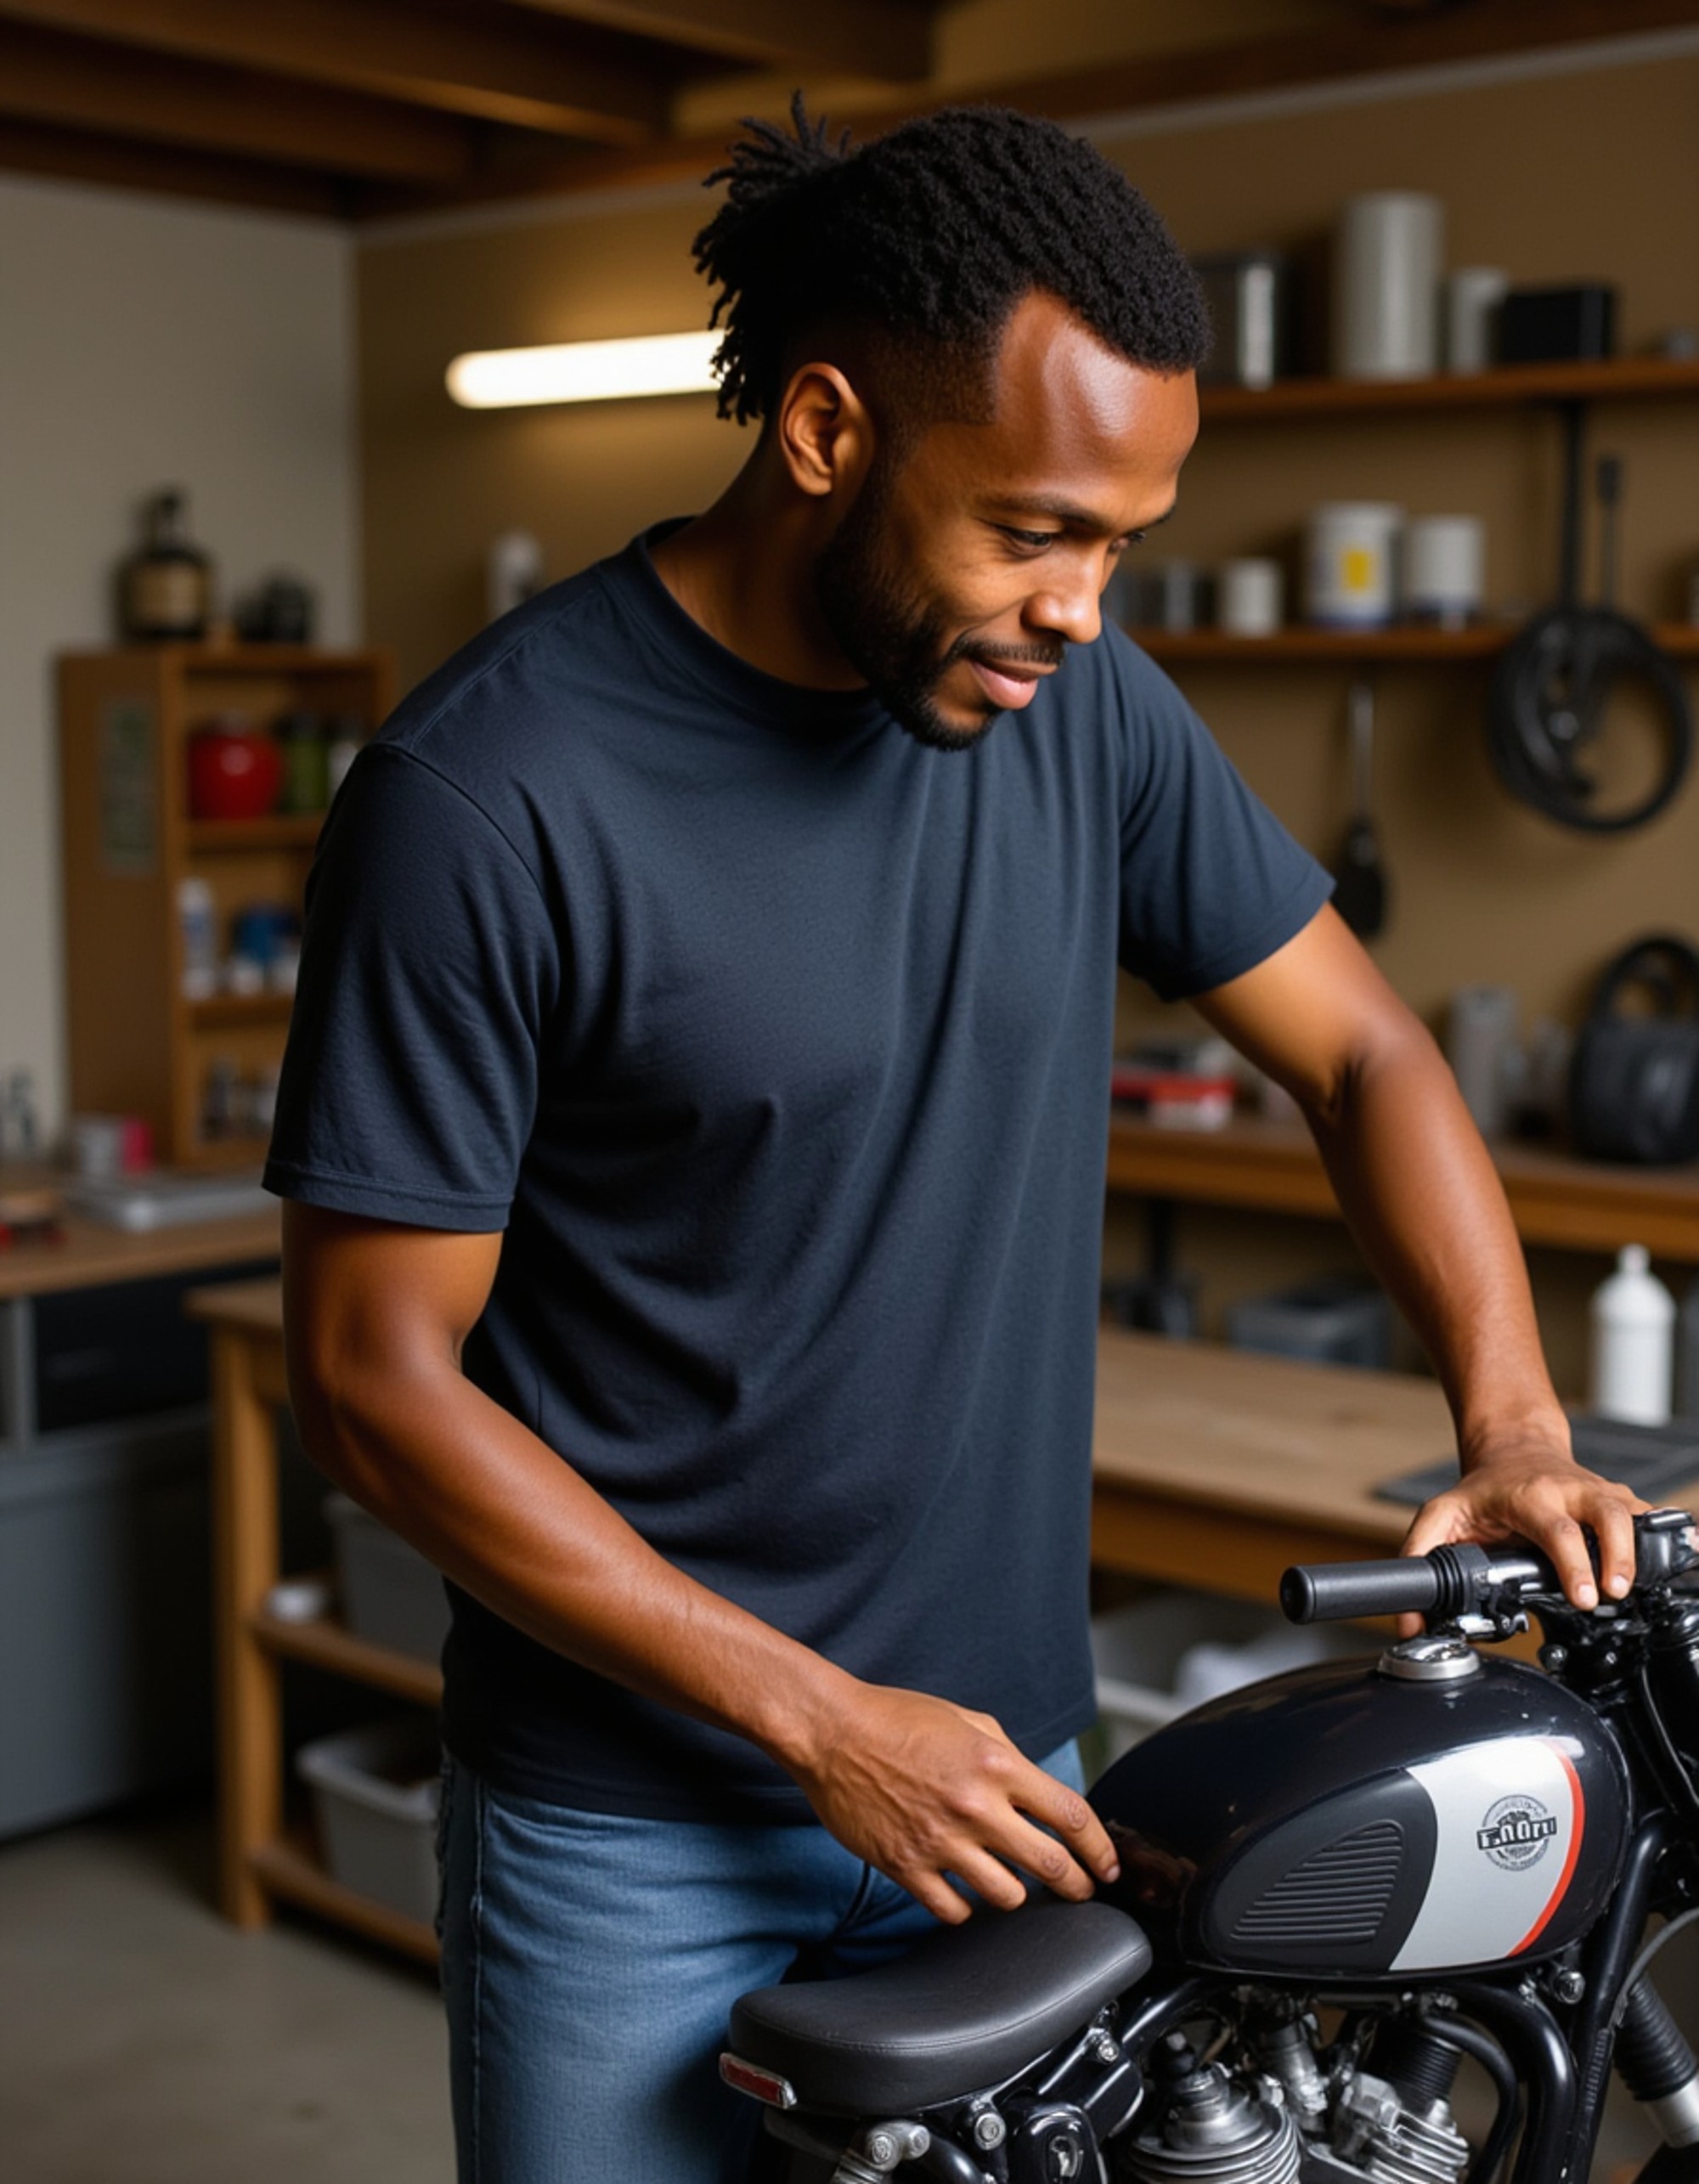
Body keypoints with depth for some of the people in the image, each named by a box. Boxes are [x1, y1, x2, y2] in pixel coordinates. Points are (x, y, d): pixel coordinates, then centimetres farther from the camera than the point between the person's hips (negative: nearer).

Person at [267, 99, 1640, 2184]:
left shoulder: (1083, 706, -3)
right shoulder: (483, 794, -18)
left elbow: (1356, 1049, 7)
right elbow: (377, 1377, -15)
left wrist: (1509, 1422, -9)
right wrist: (822, 1720, -16)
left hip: (1000, 1769, 5)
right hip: (632, 1830, -4)